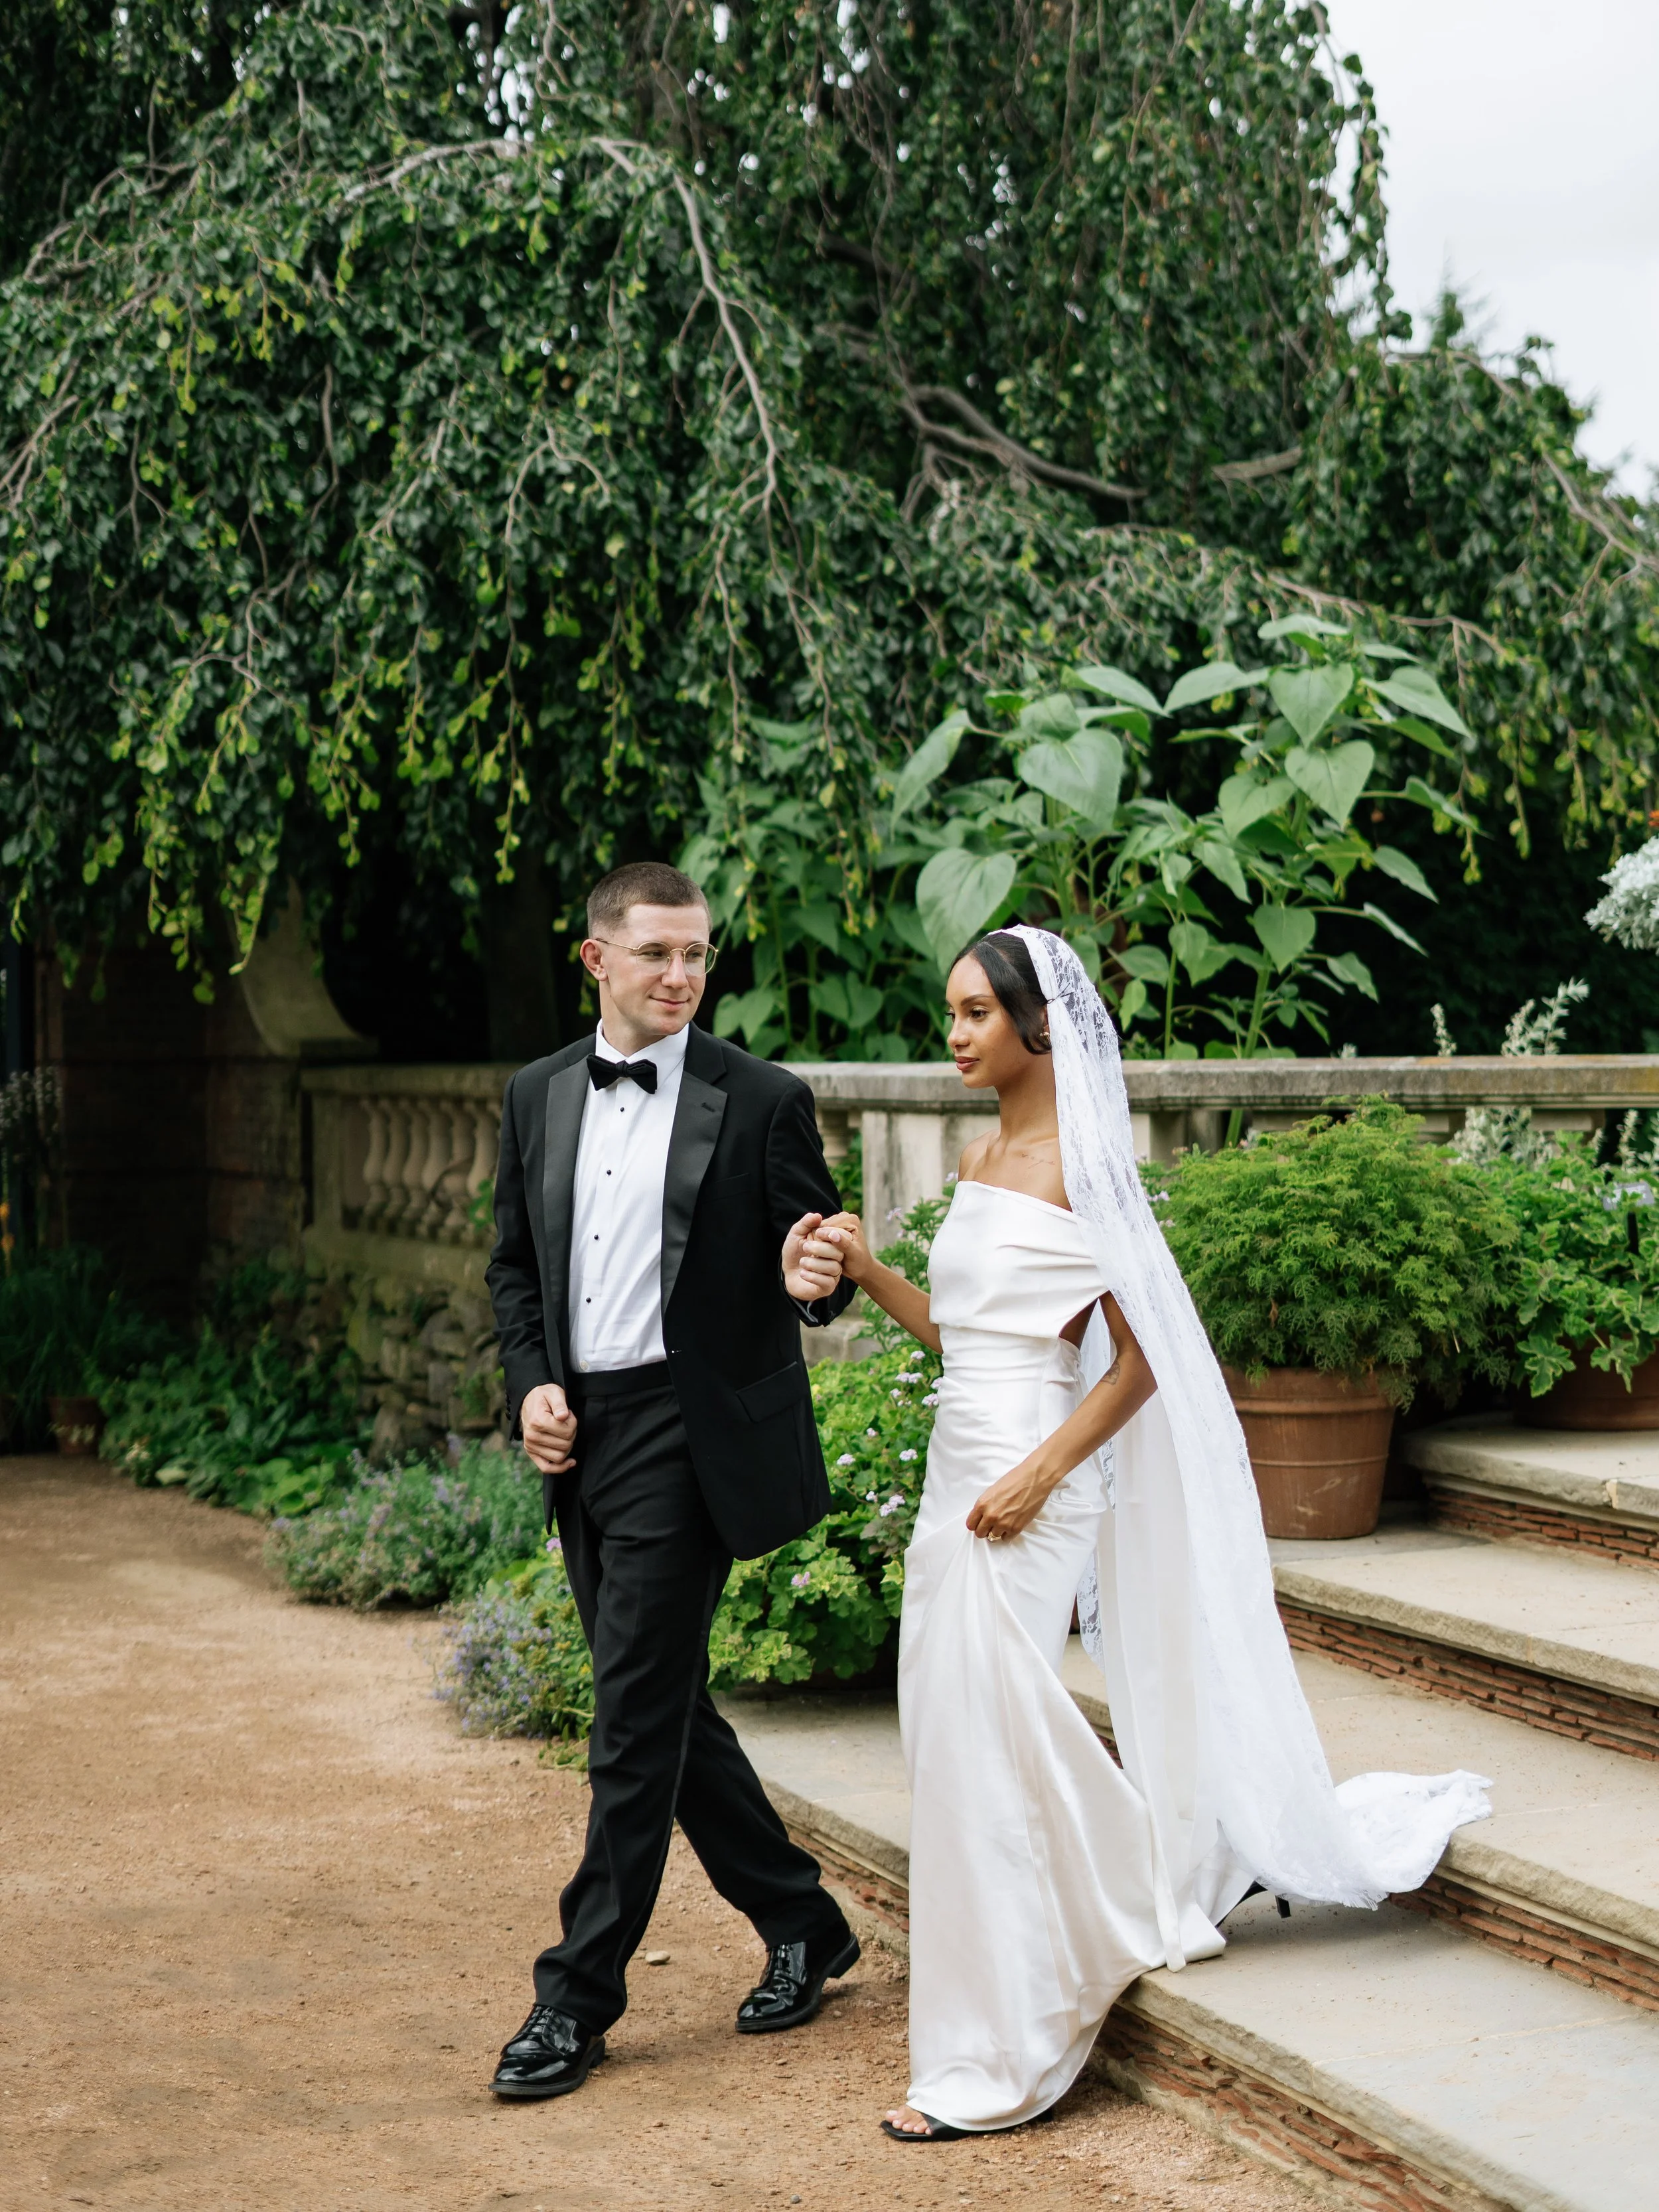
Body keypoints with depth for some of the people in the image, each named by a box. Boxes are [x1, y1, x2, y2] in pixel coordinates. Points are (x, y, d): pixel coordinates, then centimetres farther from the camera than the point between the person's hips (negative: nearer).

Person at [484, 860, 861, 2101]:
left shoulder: (763, 1101, -4)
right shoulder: (540, 1097, 10)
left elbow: (818, 1268, 1)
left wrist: (813, 1282, -23)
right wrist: (531, 1383, 2)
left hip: (687, 1430, -6)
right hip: (581, 1432, 6)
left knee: (637, 1715, -6)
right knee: (664, 1706, 12)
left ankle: (580, 1996, 3)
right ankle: (802, 1926, 28)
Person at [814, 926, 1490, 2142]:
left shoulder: (1080, 1167, -11)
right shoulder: (982, 1157, 12)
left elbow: (1140, 1359, -12)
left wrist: (1040, 1473, -20)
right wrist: (870, 1271, 2)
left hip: (1023, 1484, -8)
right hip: (960, 1468, 8)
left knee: (984, 1746, -4)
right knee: (954, 1733, 12)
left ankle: (996, 2054, 7)